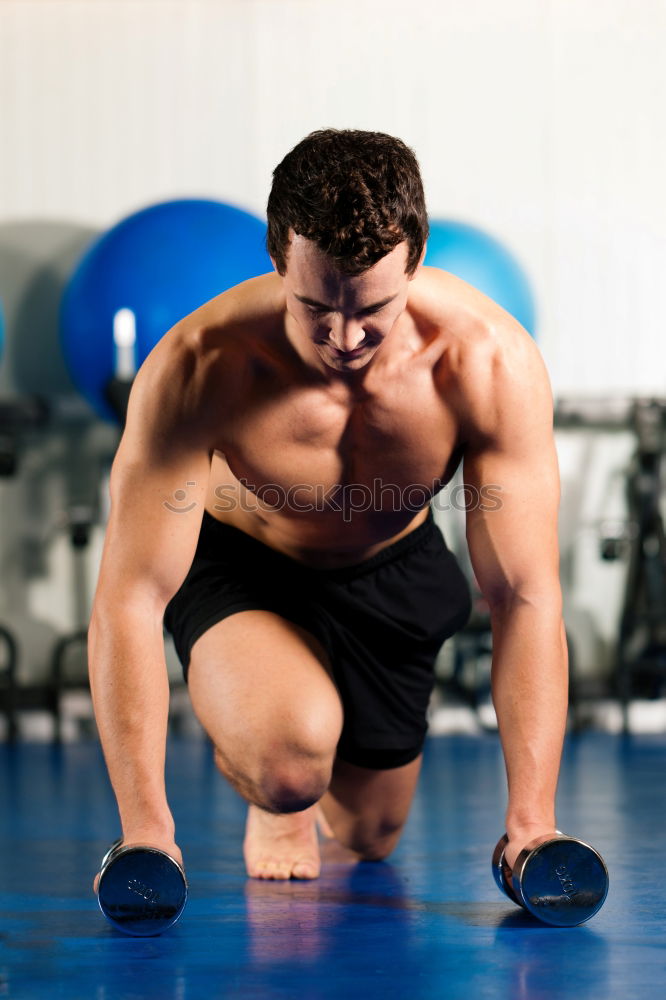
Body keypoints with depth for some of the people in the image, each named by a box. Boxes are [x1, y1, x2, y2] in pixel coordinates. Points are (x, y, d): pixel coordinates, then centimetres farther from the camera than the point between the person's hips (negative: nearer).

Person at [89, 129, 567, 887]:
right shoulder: (198, 369, -38)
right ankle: (273, 800, 7)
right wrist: (145, 828, -41)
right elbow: (130, 597, -35)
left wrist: (531, 822, -36)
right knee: (291, 755, -33)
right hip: (241, 565, -2)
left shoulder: (492, 363, -34)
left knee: (369, 838, 15)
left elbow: (525, 597, -30)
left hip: (391, 570, 3)